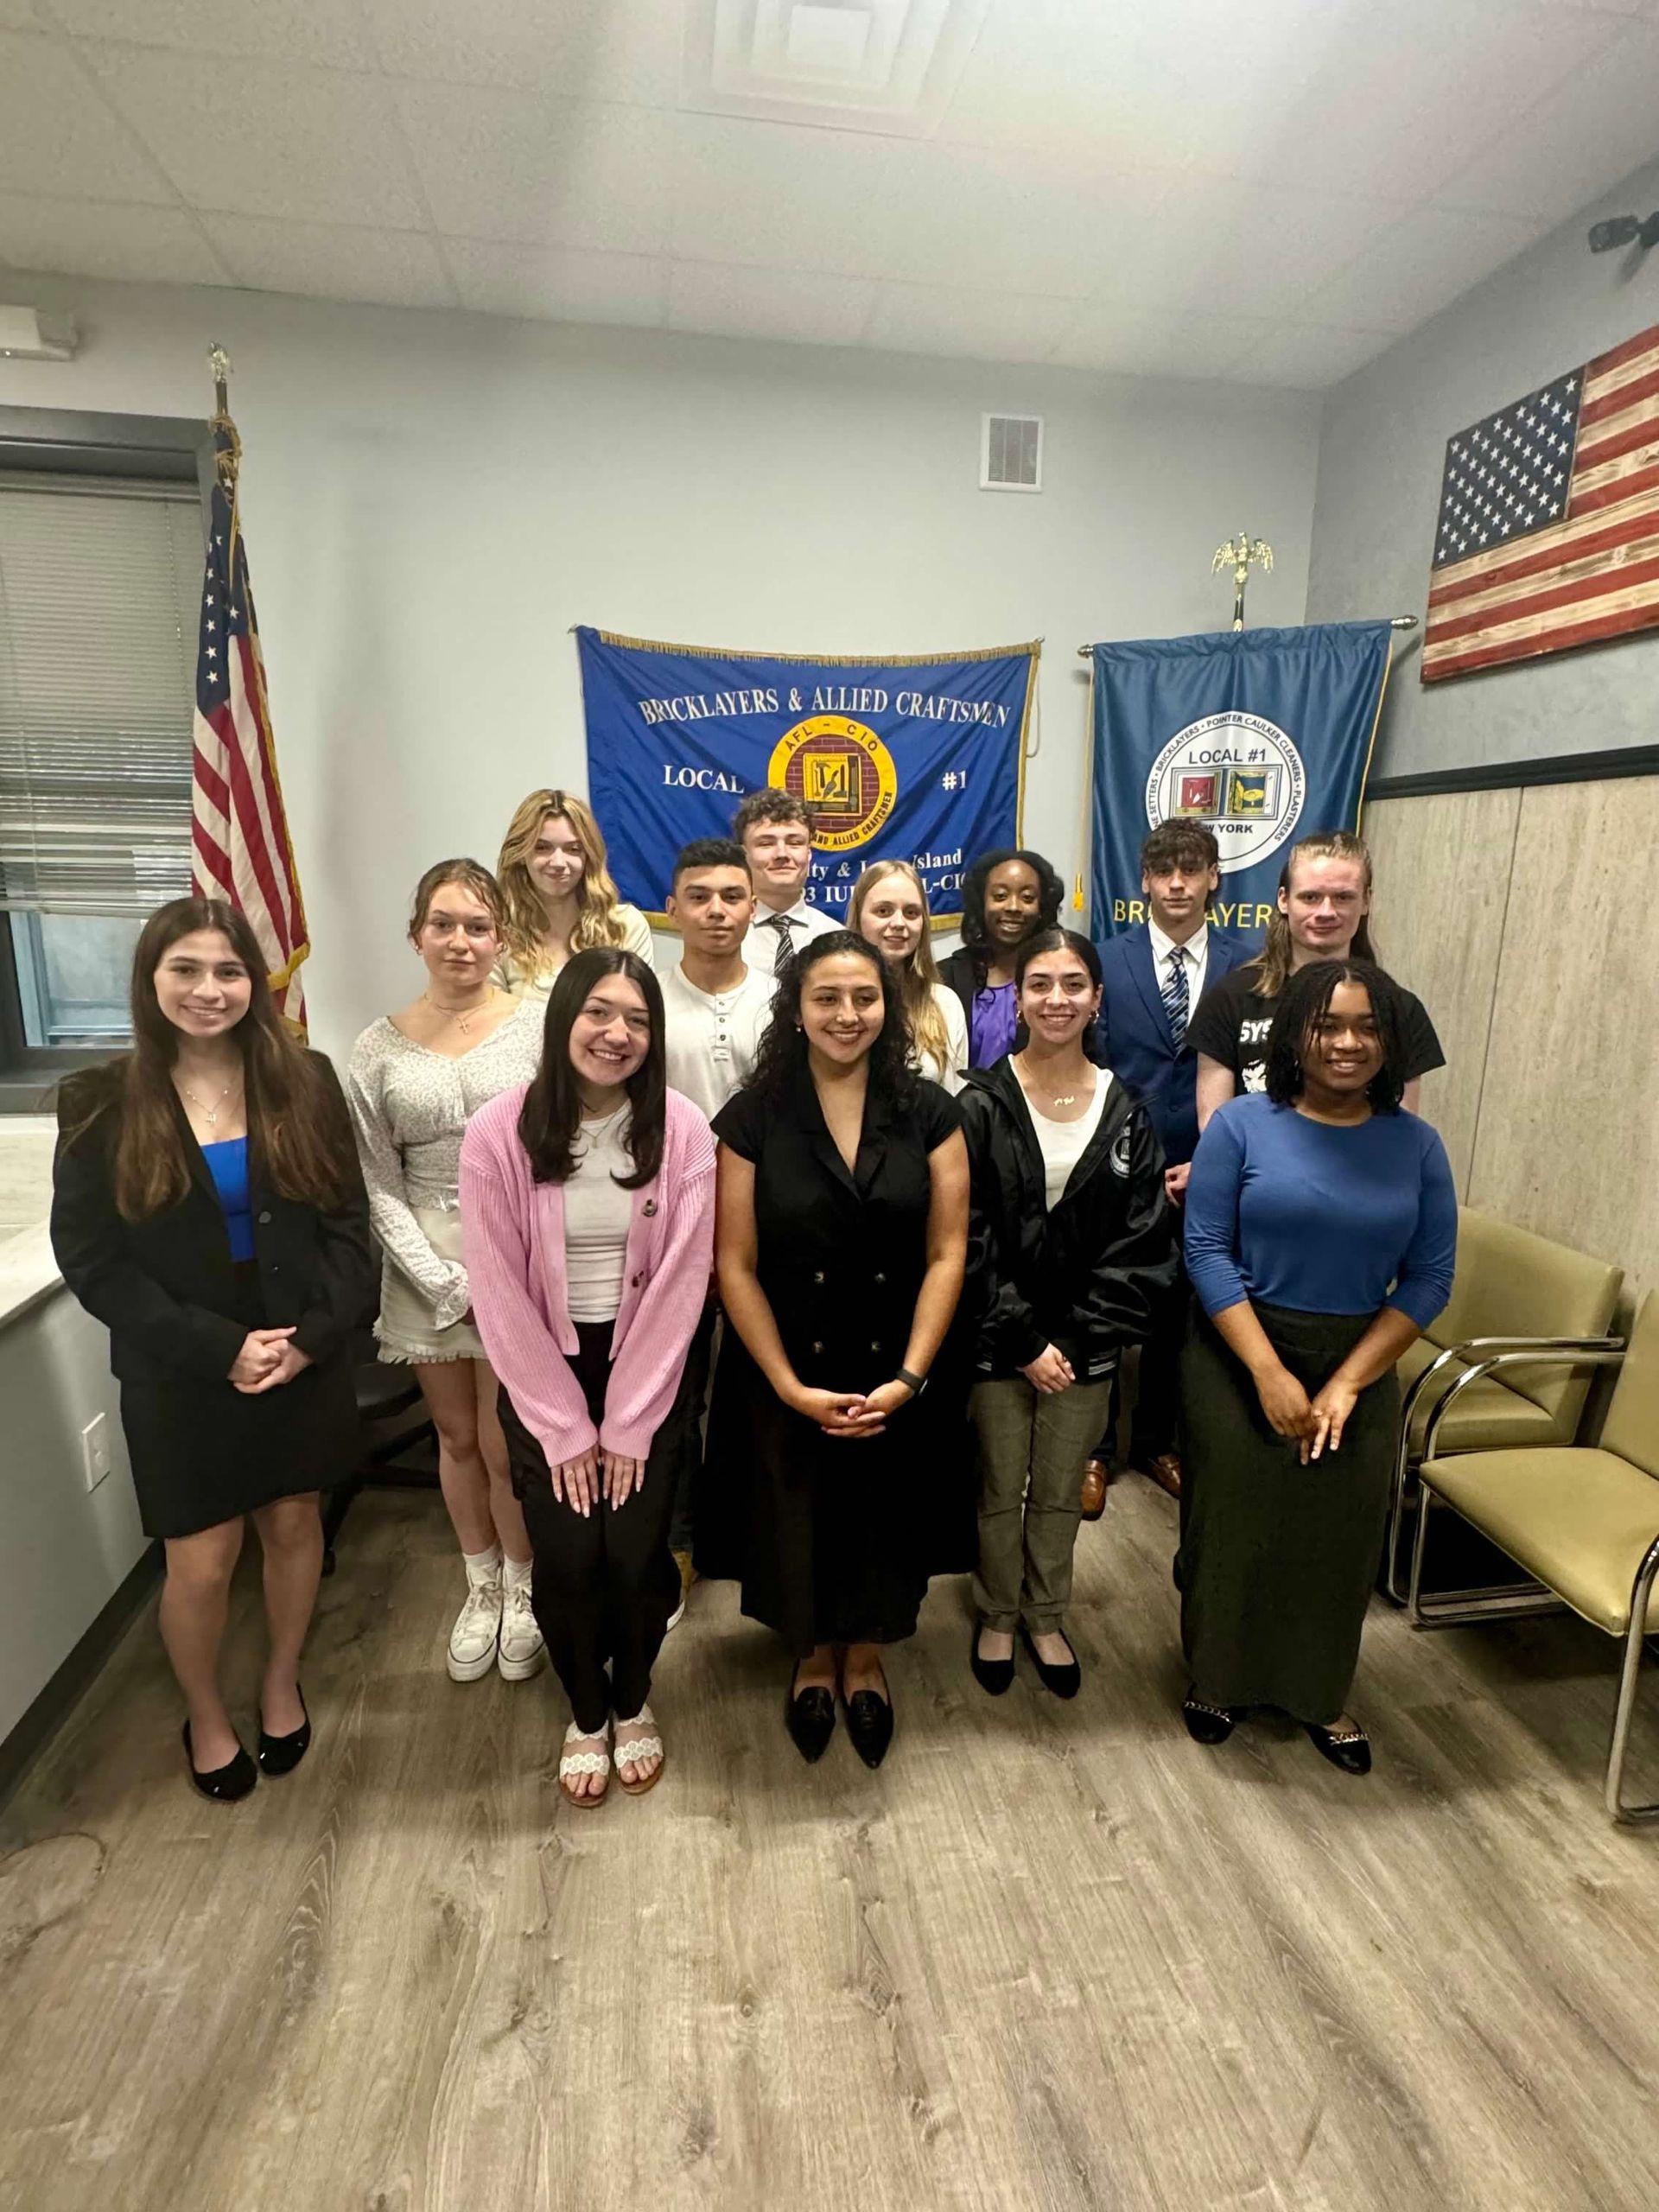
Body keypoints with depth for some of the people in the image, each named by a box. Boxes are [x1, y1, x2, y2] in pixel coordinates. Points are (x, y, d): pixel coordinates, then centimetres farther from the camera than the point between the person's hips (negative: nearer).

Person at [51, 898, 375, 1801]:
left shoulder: (304, 1081, -3)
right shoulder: (100, 1102, -6)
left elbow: (347, 1222, -3)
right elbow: (91, 1259, -8)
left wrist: (314, 1336, -16)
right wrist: (218, 1348, -16)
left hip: (304, 1362, 2)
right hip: (180, 1378, -1)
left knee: (294, 1525, 16)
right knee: (201, 1563, 9)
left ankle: (281, 1684, 43)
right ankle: (205, 1716, 38)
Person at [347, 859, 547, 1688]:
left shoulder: (538, 1026, -7)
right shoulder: (380, 1048, 0)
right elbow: (379, 1185, 1)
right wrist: (448, 1282, -8)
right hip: (428, 1272, 3)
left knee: (506, 1447, 4)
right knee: (457, 1438, 17)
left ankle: (521, 1591, 32)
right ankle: (480, 1588, 40)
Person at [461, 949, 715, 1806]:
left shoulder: (682, 1132, -13)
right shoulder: (498, 1133, -14)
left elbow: (680, 1283, -10)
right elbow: (500, 1293, -11)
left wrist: (626, 1425, -9)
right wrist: (564, 1428, -8)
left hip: (645, 1370, 0)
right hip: (542, 1376, 0)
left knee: (638, 1555, 4)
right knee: (566, 1560, 5)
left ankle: (634, 1705, 37)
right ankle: (585, 1714, 36)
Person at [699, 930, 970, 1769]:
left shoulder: (930, 1114, -5)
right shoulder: (752, 1118, -8)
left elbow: (946, 1253, -7)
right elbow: (735, 1266, -9)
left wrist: (908, 1377, -14)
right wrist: (791, 1386, -14)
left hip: (899, 1376, 1)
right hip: (786, 1379, 0)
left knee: (884, 1519, 16)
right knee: (798, 1521, 16)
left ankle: (865, 1661, 46)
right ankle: (812, 1659, 47)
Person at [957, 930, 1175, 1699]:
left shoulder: (1126, 1111, -1)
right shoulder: (982, 1103, -9)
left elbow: (1142, 1242, -3)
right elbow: (967, 1238, -11)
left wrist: (1075, 1339, -10)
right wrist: (1023, 1341, -13)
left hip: (1085, 1341, 2)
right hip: (998, 1339, -2)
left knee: (1060, 1491, 17)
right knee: (1001, 1489, 13)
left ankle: (1046, 1618, 40)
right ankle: (997, 1615, 37)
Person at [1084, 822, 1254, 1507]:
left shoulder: (1246, 966, 0)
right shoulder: (1107, 960, -2)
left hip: (1203, 1176, 1)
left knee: (1178, 1315, 14)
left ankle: (1156, 1441, 35)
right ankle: (1093, 1447, 28)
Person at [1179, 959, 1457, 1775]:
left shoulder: (1415, 1145, -2)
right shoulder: (1242, 1123, -10)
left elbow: (1428, 1278, -3)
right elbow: (1206, 1251, -13)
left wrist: (1346, 1383, -11)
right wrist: (1270, 1374, -18)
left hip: (1359, 1366, 2)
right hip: (1237, 1357, -2)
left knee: (1339, 1529, 8)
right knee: (1231, 1522, 6)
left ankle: (1320, 1693, 35)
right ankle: (1219, 1677, 33)